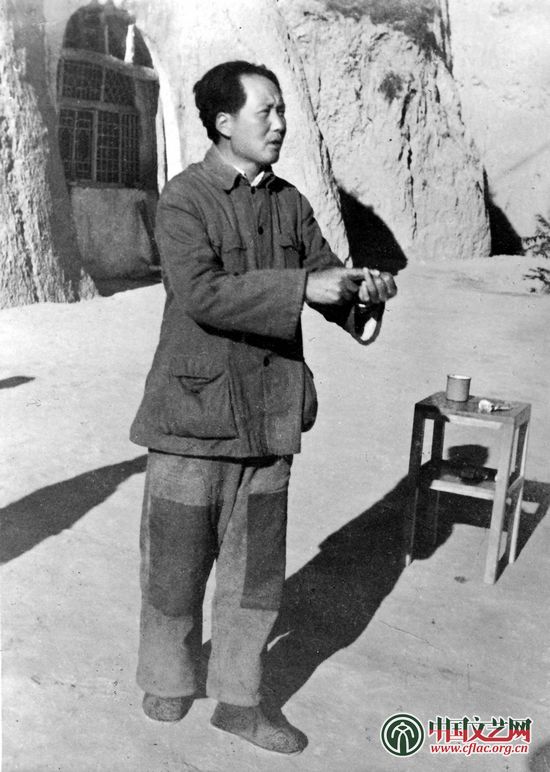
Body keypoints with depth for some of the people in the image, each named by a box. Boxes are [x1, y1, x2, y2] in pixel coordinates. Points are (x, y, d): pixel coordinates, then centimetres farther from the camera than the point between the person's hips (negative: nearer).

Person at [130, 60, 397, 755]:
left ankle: (238, 699, 30)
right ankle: (168, 682, 35)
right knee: (176, 565, 10)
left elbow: (325, 285, 9)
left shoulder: (291, 204, 9)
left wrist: (363, 293, -13)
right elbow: (201, 294, -22)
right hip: (193, 413, -5)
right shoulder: (182, 200, -8)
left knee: (255, 570, 12)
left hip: (268, 417, 5)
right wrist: (301, 286, -27)